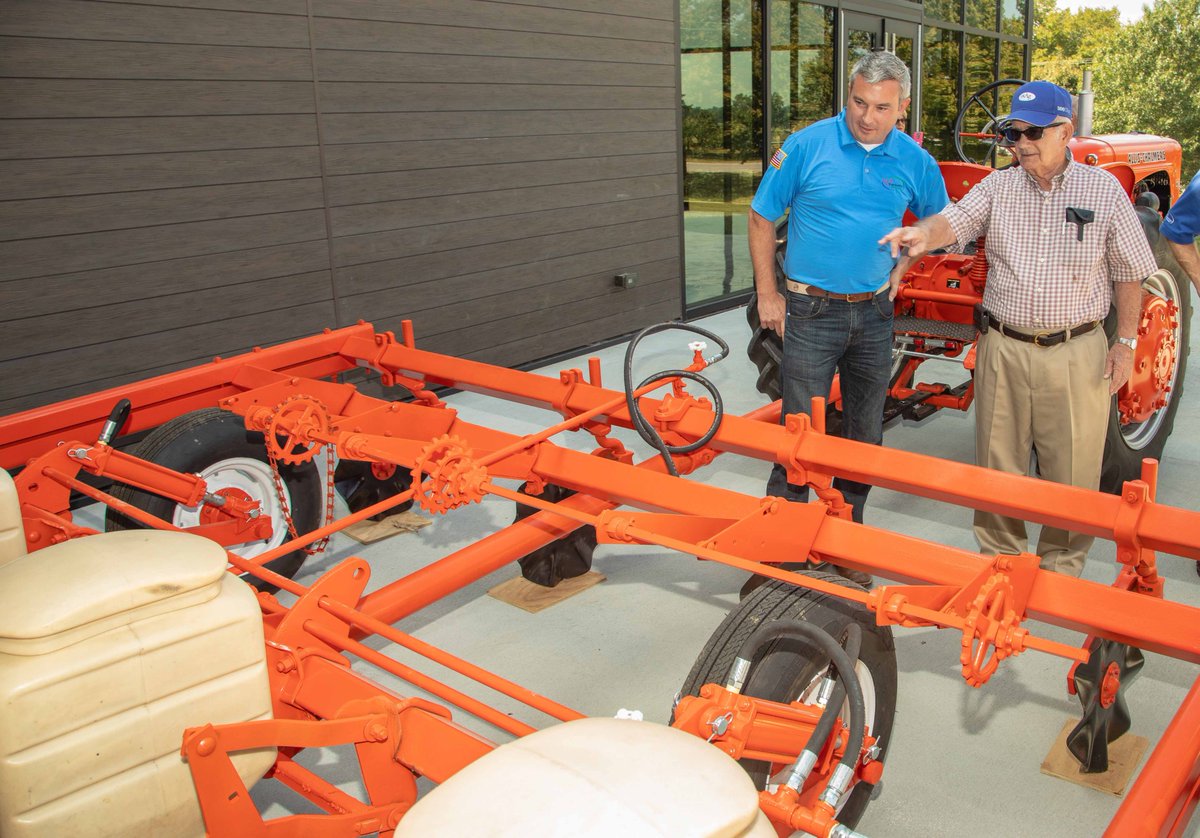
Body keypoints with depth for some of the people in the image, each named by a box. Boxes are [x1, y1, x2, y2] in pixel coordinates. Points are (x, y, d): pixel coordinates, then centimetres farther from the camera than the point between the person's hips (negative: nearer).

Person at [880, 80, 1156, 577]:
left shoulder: (1103, 190, 0)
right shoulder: (998, 187, 3)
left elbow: (1129, 272, 5)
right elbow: (954, 221, -14)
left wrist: (1126, 341, 0)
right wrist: (922, 234, -37)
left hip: (1076, 353, -1)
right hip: (1003, 348, 2)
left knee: (1072, 471, 6)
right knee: (997, 463, 10)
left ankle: (1061, 566, 26)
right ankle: (1000, 558, 28)